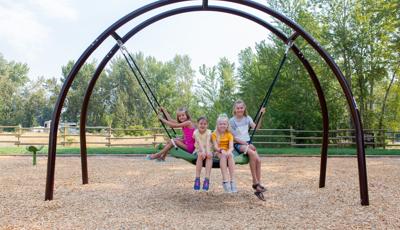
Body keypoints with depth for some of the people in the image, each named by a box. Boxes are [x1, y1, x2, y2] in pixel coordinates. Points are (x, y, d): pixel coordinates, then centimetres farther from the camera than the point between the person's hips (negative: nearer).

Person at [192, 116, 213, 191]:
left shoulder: (208, 132, -7)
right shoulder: (196, 132, -9)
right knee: (200, 155, -34)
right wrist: (203, 151, -45)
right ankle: (197, 178, -33)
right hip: (199, 150, -1)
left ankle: (207, 179, -37)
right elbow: (199, 142, -26)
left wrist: (207, 151, -45)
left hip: (207, 150, 1)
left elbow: (207, 143, -26)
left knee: (209, 155, -33)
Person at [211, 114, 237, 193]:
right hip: (218, 153, -1)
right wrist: (221, 150, -31)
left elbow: (231, 147, -10)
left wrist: (229, 151, -32)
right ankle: (225, 181, -41)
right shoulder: (214, 134, 0)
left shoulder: (229, 134, 3)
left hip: (227, 152, 1)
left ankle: (232, 181, -38)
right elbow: (215, 147, -10)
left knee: (230, 155, -32)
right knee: (223, 156, -34)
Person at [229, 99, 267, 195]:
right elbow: (233, 137, -7)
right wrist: (245, 143, -15)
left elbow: (256, 127, -7)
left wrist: (261, 116, -17)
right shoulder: (232, 121, -3)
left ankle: (258, 183, -12)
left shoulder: (247, 118, 9)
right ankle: (255, 182, -22)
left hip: (248, 142, 5)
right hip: (238, 144, -5)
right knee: (252, 153, -32)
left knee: (258, 160, -20)